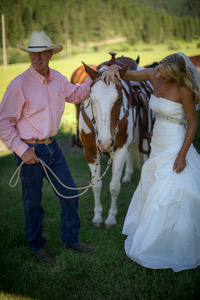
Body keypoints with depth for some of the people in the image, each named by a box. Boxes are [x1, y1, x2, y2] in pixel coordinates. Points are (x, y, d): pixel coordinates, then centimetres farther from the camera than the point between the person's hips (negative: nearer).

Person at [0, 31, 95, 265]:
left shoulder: (58, 79, 2)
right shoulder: (19, 85, -17)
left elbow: (75, 95, 23)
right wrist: (21, 150, -18)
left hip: (52, 146, 6)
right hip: (30, 151, -6)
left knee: (70, 195, 13)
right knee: (33, 202, 9)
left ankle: (70, 239, 33)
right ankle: (37, 246, 32)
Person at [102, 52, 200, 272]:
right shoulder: (153, 75, -4)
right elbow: (125, 75, 2)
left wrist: (182, 155, -17)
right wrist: (114, 68, -22)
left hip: (175, 148, -7)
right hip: (158, 147, 7)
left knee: (169, 198, -1)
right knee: (151, 191, 20)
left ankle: (172, 252, 19)